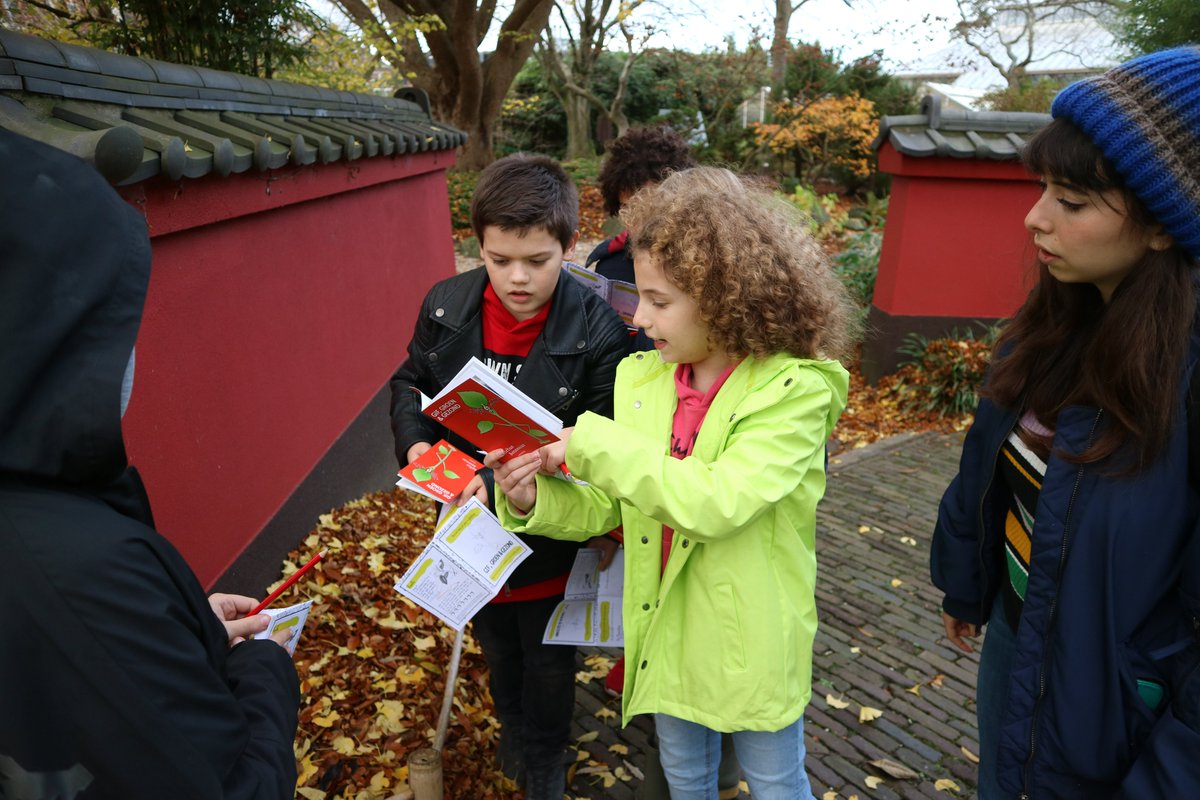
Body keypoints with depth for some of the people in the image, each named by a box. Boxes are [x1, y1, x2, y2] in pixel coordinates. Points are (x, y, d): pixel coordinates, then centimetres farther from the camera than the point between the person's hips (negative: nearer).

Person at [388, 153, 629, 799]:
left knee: (549, 662, 23)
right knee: (496, 648, 30)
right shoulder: (445, 306, -12)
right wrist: (415, 442, -16)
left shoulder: (597, 329, -25)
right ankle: (512, 730, 62)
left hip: (548, 534, -3)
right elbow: (410, 382, 4)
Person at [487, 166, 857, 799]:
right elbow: (611, 509, 0)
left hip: (752, 641, -5)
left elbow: (717, 503, -36)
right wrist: (536, 499, -18)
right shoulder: (642, 376, -7)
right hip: (666, 630, 5)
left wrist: (593, 445, -31)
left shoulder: (794, 390, -22)